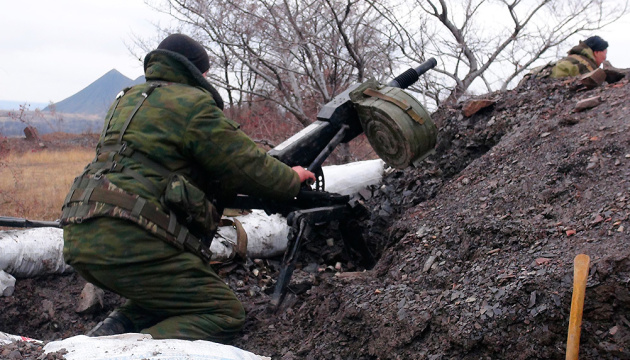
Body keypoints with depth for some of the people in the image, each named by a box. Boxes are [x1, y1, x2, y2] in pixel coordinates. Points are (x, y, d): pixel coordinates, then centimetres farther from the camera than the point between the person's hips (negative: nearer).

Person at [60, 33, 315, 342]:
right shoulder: (191, 103, -2)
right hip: (128, 241, -9)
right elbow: (248, 165, 0)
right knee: (224, 313, -4)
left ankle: (108, 335, 6)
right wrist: (293, 179, 20)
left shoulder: (127, 100, 25)